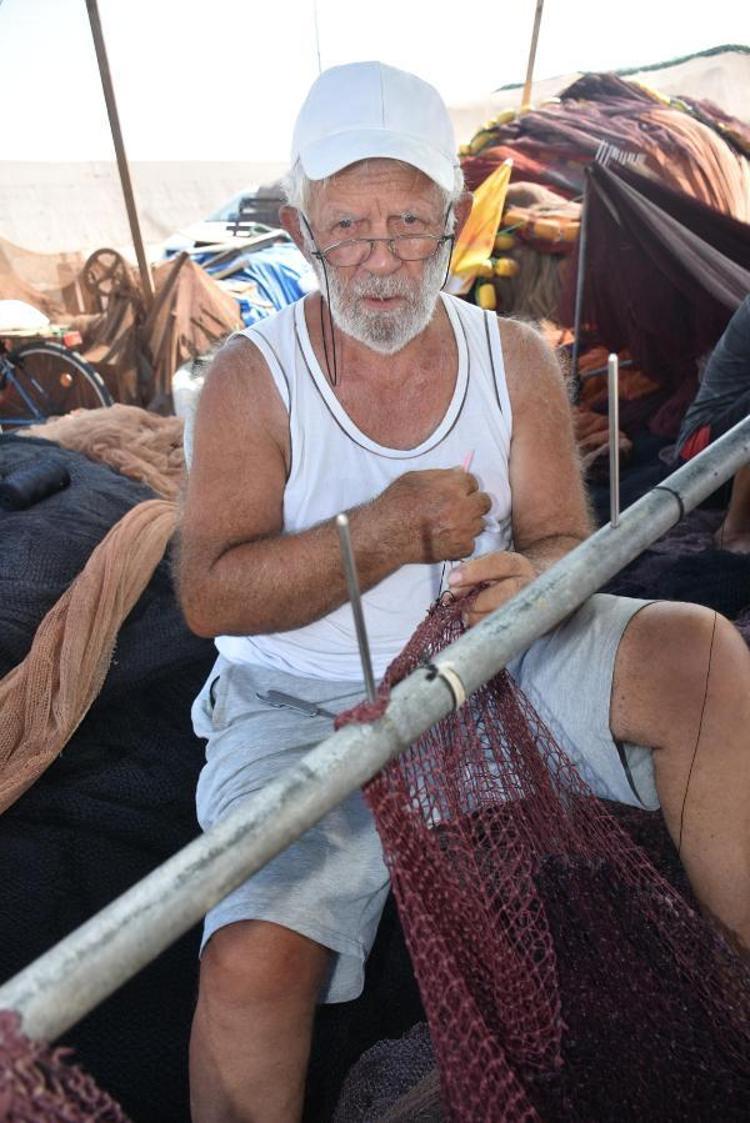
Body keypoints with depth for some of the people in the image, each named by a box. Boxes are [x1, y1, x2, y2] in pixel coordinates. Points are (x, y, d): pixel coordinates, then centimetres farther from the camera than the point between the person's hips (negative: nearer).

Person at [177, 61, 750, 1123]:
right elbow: (210, 596, -13)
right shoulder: (253, 376, -6)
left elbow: (563, 542, 0)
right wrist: (383, 532, -26)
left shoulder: (517, 360, 2)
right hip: (308, 704, -2)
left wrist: (535, 579, -26)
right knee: (253, 960, -24)